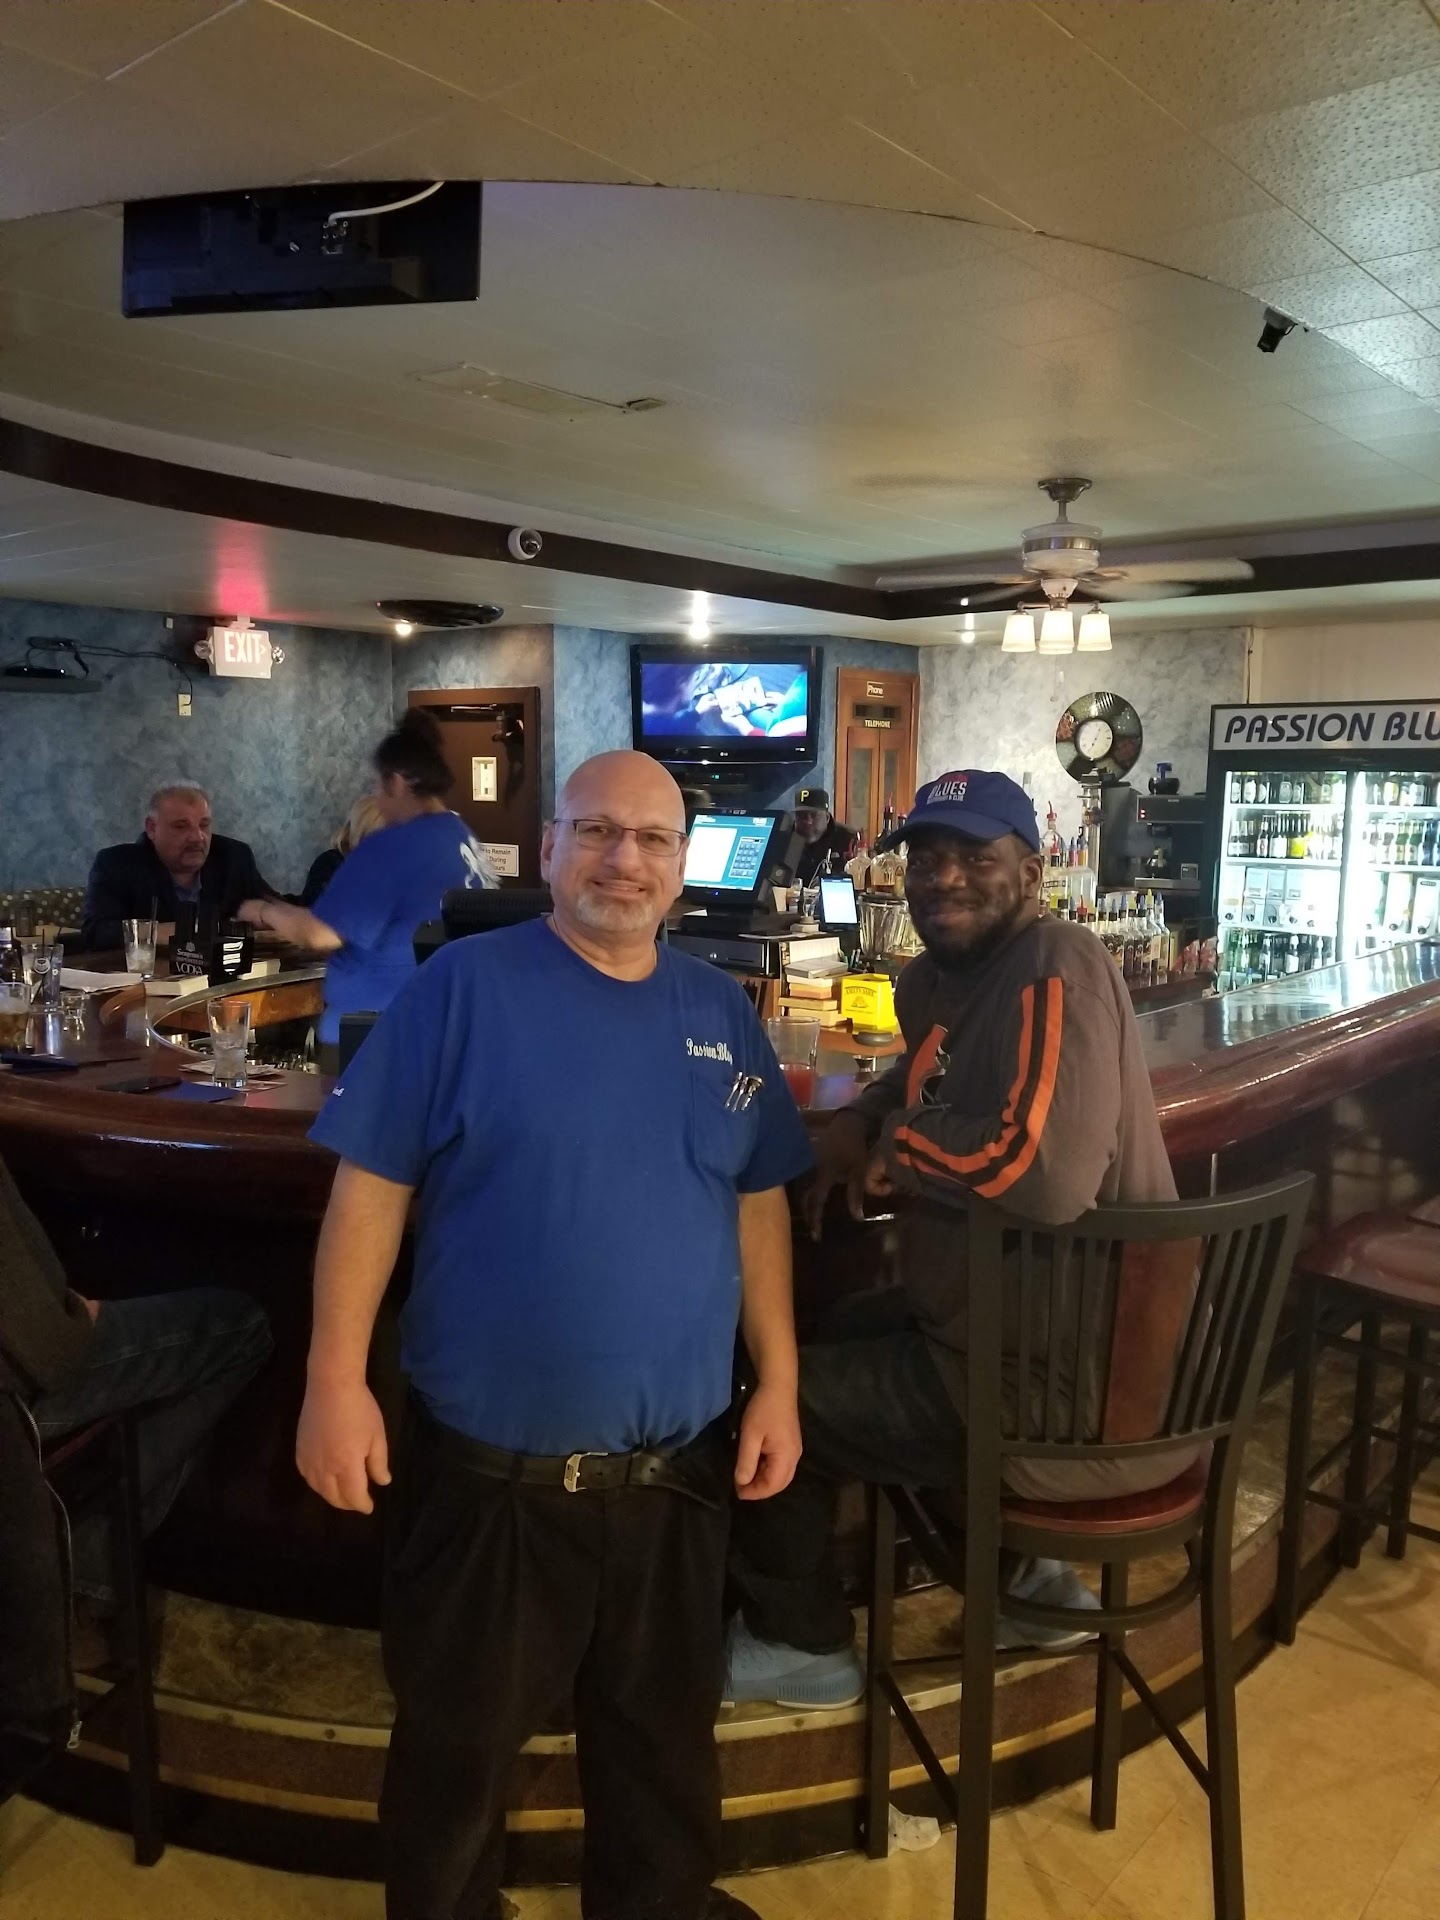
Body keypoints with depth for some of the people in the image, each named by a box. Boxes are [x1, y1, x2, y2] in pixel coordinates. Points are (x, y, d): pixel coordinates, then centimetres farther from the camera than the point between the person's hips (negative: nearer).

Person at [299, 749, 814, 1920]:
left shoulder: (722, 1012, 3)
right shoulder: (464, 984, -10)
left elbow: (758, 1204, 8)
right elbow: (371, 1185, -9)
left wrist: (778, 1381, 5)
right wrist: (337, 1378, -12)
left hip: (677, 1468, 4)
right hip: (487, 1468, -3)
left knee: (666, 1735, 24)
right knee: (458, 1748, 18)